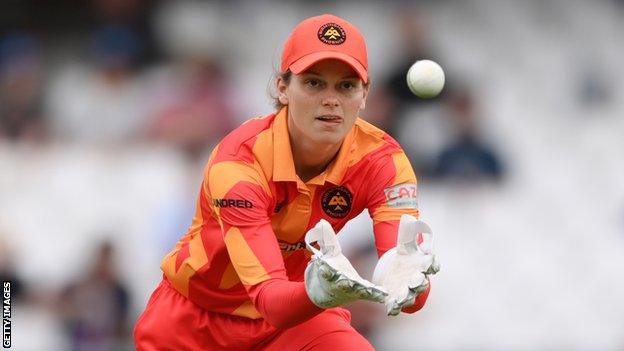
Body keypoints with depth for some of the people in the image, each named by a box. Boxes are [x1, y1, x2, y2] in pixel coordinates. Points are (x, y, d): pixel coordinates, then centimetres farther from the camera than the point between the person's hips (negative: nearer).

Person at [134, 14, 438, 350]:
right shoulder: (239, 162, -27)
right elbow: (267, 295, -36)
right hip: (197, 316, 0)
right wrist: (317, 293, -58)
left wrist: (408, 280, -53)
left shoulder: (380, 159, -18)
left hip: (298, 312, 0)